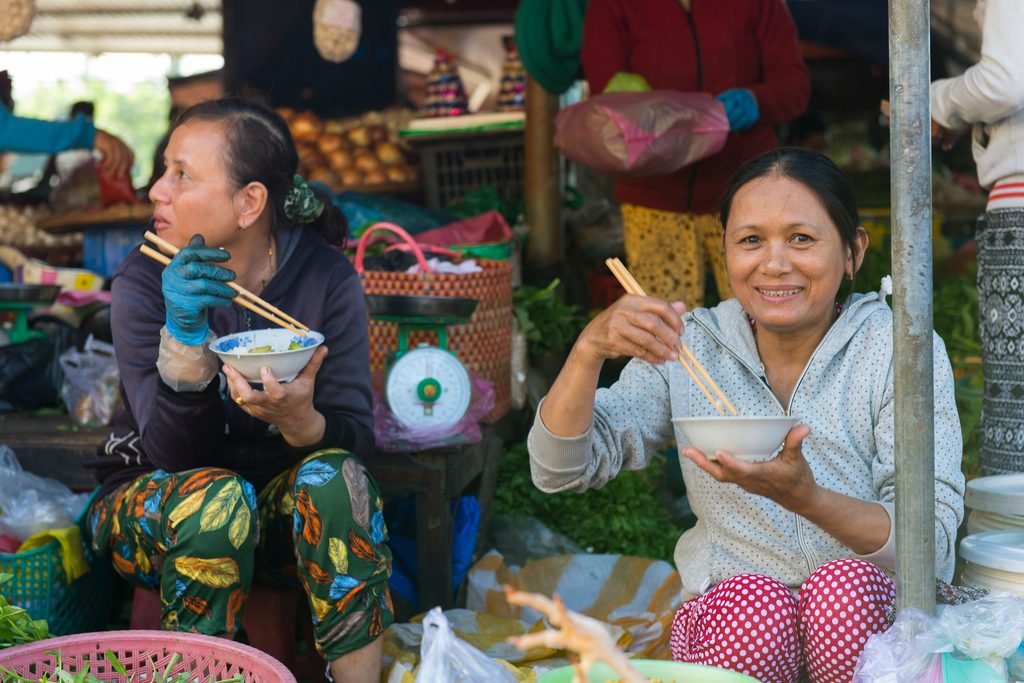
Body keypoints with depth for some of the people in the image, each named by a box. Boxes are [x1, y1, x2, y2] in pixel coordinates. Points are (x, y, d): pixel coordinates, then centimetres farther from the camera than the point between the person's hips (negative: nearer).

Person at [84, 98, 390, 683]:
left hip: (276, 508, 1)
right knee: (216, 498, -33)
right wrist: (184, 335, -37)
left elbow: (357, 435, -16)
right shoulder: (143, 283, -15)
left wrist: (302, 422, -39)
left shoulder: (326, 278, -12)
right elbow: (171, 454, -22)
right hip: (154, 510, -1)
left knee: (333, 477, -30)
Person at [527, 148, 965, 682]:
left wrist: (804, 498, -33)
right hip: (732, 620, 1)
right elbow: (561, 471, -6)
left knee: (844, 585, -32)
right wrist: (590, 349, -24)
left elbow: (932, 541, -15)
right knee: (752, 600, -32)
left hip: (876, 617, 0)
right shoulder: (687, 347, 0)